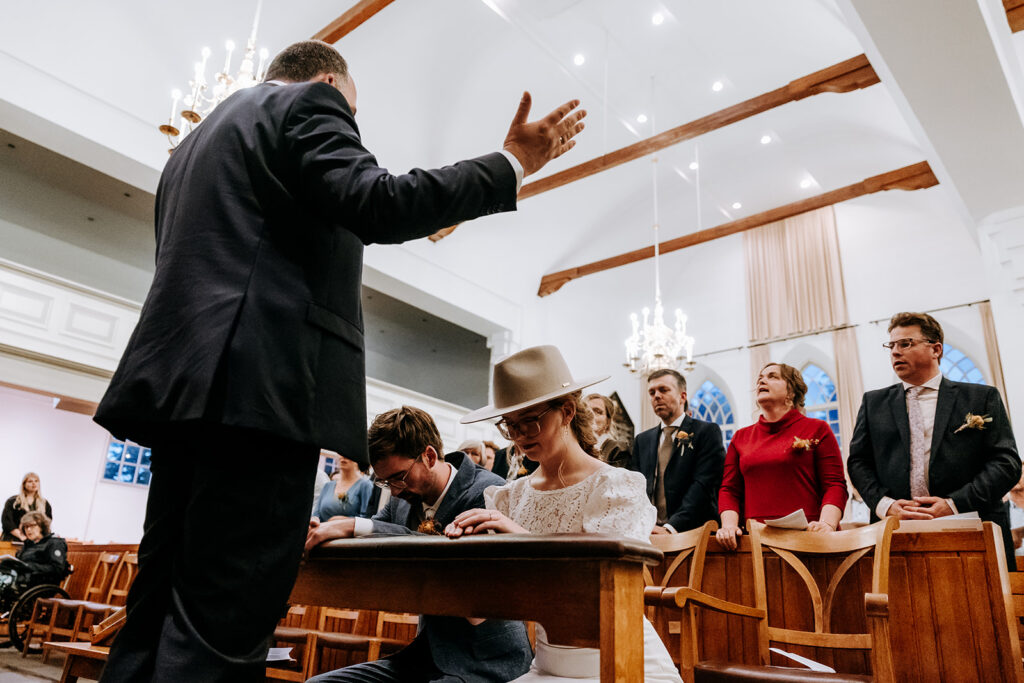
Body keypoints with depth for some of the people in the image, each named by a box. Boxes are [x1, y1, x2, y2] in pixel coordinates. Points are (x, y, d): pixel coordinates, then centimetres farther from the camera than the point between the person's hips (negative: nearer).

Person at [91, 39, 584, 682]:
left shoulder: (197, 140, 31)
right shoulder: (310, 103, 5)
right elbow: (377, 205, -13)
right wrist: (511, 164, -5)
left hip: (185, 386, 9)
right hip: (261, 384, -9)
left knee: (161, 617, 11)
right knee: (221, 629, -9)